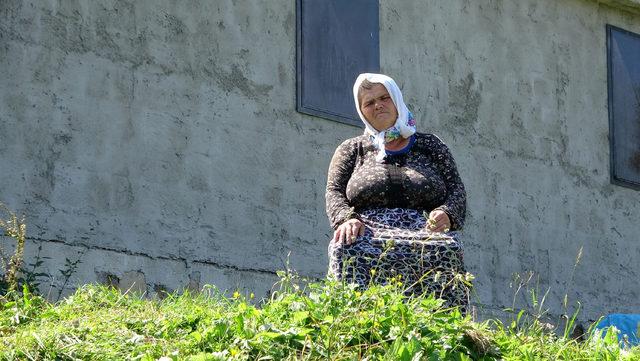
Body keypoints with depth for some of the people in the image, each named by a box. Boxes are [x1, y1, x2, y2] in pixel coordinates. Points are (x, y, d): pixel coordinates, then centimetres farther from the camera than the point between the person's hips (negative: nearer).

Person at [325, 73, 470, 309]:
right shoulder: (352, 150, 24)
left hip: (423, 233, 0)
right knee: (348, 251, -38)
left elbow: (456, 189, 15)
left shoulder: (430, 146, 23)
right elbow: (334, 192, 12)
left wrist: (446, 213, -9)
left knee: (446, 249, -37)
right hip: (369, 234, 0)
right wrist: (347, 218, -11)